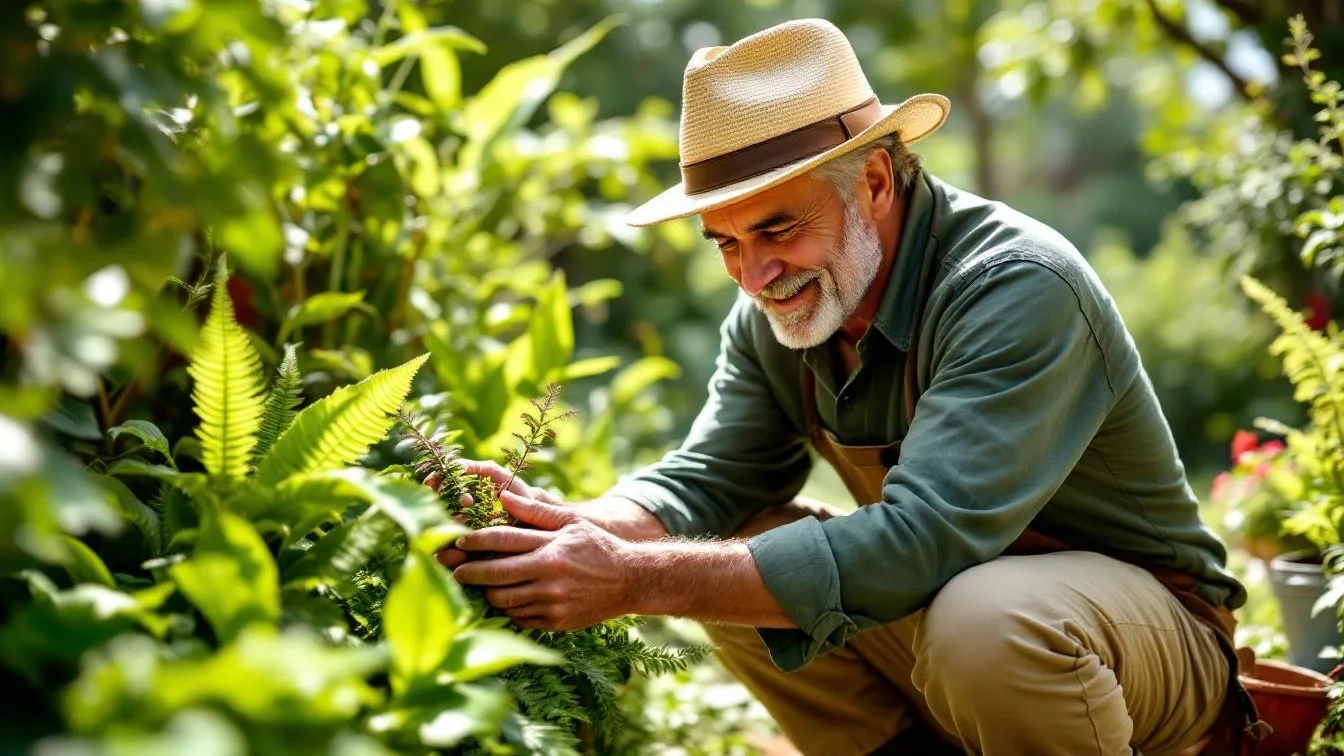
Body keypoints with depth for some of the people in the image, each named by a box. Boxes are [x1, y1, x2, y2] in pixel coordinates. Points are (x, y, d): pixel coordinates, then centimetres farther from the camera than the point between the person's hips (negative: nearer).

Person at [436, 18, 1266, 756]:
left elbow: (917, 543, -38)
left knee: (985, 619, -36)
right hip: (944, 601, 6)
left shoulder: (1021, 290, -29)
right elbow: (705, 479, -8)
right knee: (736, 554, -11)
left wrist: (634, 581, -41)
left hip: (1151, 615, -6)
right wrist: (579, 528, -32)